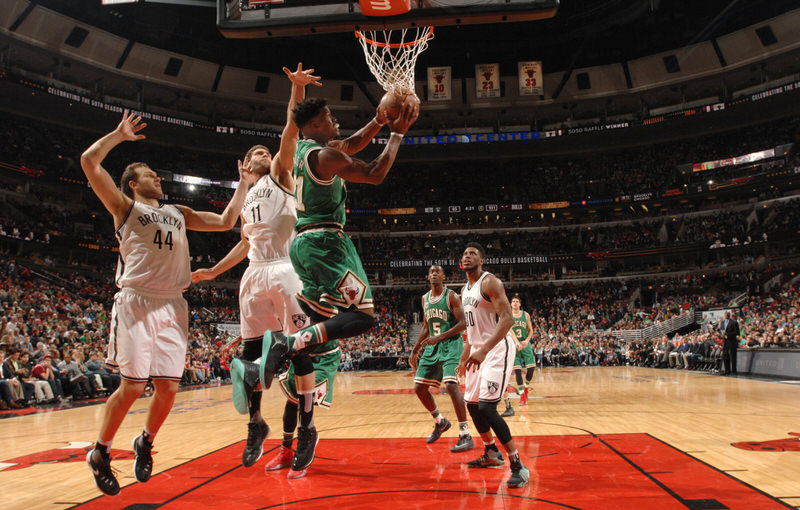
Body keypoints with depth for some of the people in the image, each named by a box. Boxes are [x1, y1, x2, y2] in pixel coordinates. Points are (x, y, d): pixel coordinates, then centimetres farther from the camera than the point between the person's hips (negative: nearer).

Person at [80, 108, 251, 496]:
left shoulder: (179, 213, 24)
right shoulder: (125, 206, 9)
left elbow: (226, 221, 24)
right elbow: (89, 161, -2)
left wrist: (242, 185, 24)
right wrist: (120, 134, 5)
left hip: (173, 306, 5)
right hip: (137, 302, -4)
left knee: (168, 386, 0)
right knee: (132, 385, -8)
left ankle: (145, 442, 26)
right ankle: (100, 453, 14)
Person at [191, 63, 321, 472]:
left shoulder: (280, 176, 10)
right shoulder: (245, 199, 26)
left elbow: (290, 131, -4)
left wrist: (297, 89, -15)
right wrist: (212, 272, 27)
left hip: (285, 270, -6)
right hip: (254, 274, 7)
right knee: (250, 351, 7)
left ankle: (302, 431, -3)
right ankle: (255, 424, 22)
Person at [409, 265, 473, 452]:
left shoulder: (451, 296, -8)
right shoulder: (425, 299, 12)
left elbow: (463, 324, -14)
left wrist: (440, 337, -24)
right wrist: (415, 350, 17)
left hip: (451, 345, -7)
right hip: (432, 347, 7)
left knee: (451, 385, -24)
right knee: (419, 387, 7)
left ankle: (465, 436, -19)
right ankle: (440, 422, 30)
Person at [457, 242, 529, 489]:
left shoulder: (490, 282, -14)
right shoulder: (465, 290, 14)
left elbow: (507, 318, -26)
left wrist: (484, 350, -35)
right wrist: (466, 354, 25)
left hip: (497, 349, -9)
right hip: (478, 351, 9)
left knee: (487, 407, -19)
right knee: (472, 405, 15)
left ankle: (518, 466, -9)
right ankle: (492, 454, 36)